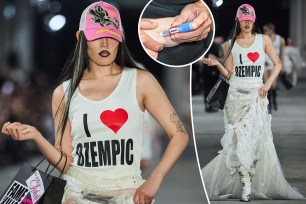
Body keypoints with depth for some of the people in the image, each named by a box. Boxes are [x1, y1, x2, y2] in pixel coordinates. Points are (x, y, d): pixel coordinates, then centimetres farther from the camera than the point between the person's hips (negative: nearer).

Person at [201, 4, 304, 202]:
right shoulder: (231, 44, 9)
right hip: (236, 95, 1)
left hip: (256, 94, -1)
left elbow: (278, 64, 7)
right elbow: (229, 74, 8)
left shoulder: (263, 40, 6)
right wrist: (217, 64, -9)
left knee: (255, 138, -9)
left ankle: (251, 183, -3)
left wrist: (268, 84, -5)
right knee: (237, 138, -7)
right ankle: (246, 184, -4)